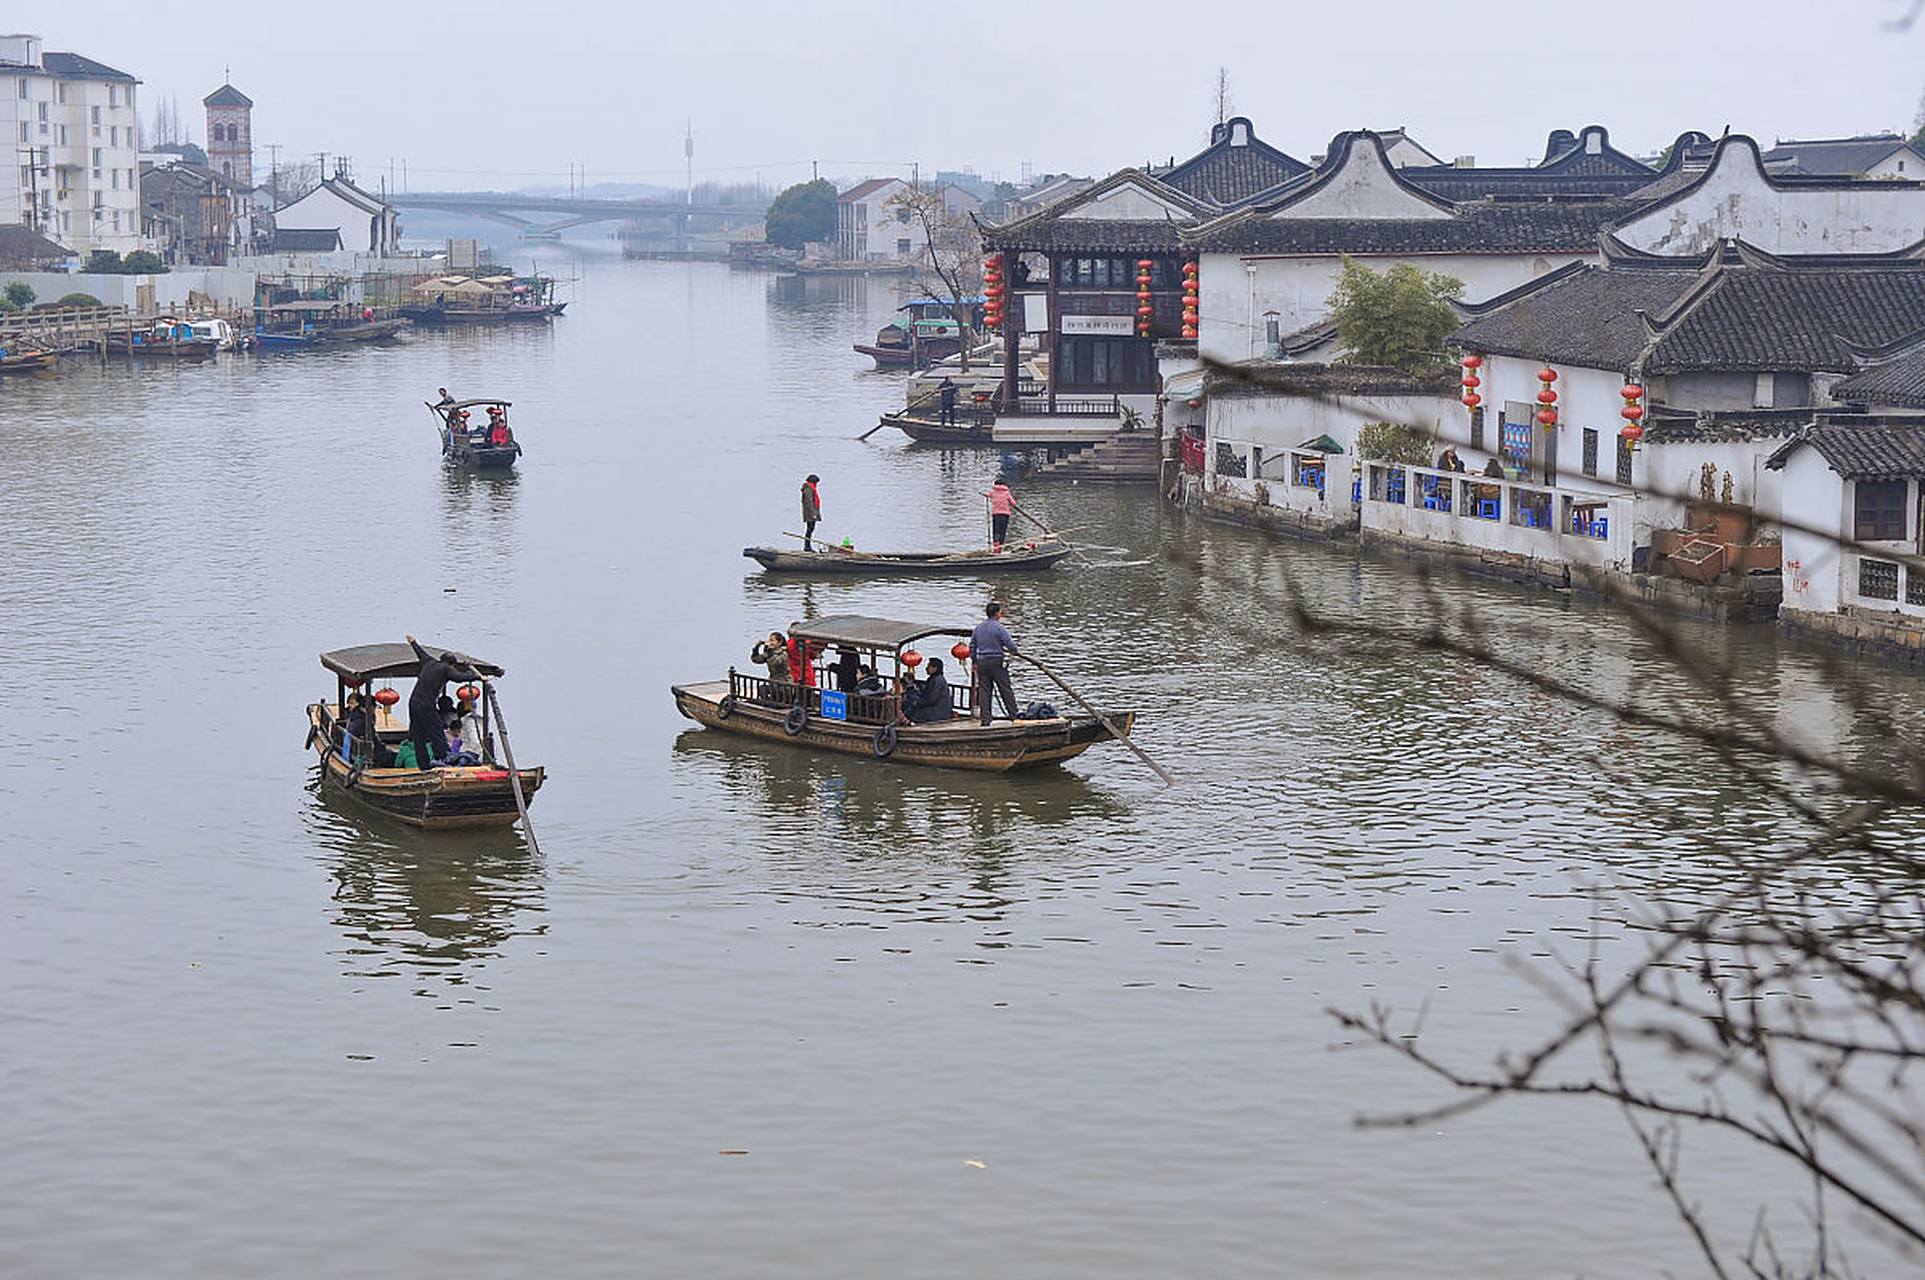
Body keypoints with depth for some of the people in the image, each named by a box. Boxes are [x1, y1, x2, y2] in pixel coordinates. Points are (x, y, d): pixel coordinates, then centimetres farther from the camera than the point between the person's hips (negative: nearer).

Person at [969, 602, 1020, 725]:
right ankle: (1014, 716, 11)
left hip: (982, 663, 5)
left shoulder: (978, 628, 7)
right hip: (997, 662, -5)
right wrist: (1017, 651, 7)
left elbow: (972, 647, 12)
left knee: (983, 690, 6)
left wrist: (975, 662, 23)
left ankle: (985, 719, 3)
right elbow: (1011, 646, -15)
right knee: (1006, 690, 5)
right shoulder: (999, 628, -12)